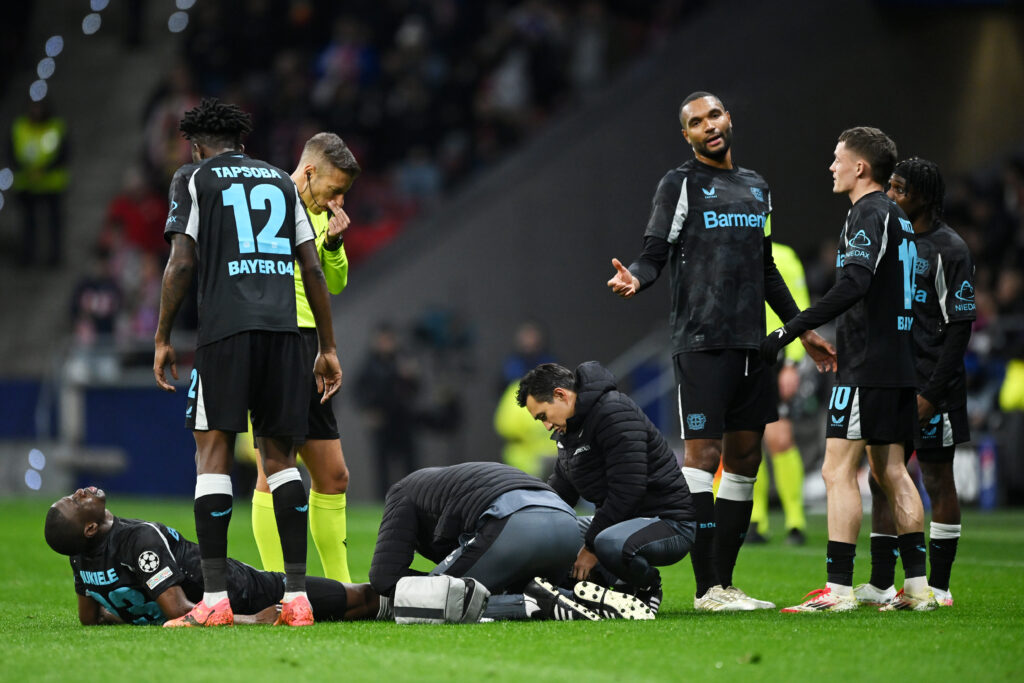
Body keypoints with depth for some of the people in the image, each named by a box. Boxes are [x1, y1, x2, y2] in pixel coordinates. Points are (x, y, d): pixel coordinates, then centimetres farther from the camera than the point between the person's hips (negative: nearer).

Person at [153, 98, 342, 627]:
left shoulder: (197, 181, 9)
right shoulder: (281, 181, 21)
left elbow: (180, 263, -1)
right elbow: (313, 269, 16)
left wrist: (162, 338, 5)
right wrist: (328, 348, 19)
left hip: (225, 329, -4)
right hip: (283, 327, 4)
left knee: (213, 454, -2)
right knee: (279, 457, 8)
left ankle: (214, 599, -10)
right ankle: (296, 596, 0)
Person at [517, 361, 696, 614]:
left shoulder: (615, 414, -19)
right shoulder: (572, 425, 12)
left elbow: (626, 491, -26)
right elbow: (560, 489, 23)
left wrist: (591, 546, -22)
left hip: (670, 522, -10)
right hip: (622, 521, 10)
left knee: (610, 546, -40)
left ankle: (646, 587, -7)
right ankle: (623, 584, -2)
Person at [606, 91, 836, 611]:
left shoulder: (757, 188, 20)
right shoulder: (680, 184, 0)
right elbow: (654, 255, -6)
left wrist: (803, 331, 27)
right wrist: (633, 277, -28)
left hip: (752, 343, 7)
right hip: (701, 342, -7)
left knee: (744, 457, 6)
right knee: (703, 452, -10)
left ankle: (725, 583, 11)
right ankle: (706, 588, -11)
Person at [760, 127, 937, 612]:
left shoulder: (869, 214, -12)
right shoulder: (897, 217, 18)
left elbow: (852, 286, -25)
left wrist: (789, 331, -24)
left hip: (866, 367, -10)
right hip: (898, 363, 10)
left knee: (838, 470, -10)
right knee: (890, 470, 13)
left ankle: (838, 589, -14)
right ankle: (917, 586, 12)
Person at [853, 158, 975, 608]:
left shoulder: (949, 249, -9)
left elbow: (960, 326, -12)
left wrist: (931, 392, -17)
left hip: (932, 387, -7)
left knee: (937, 481, 0)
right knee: (883, 480, 6)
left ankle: (938, 587, 5)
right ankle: (881, 584, 10)